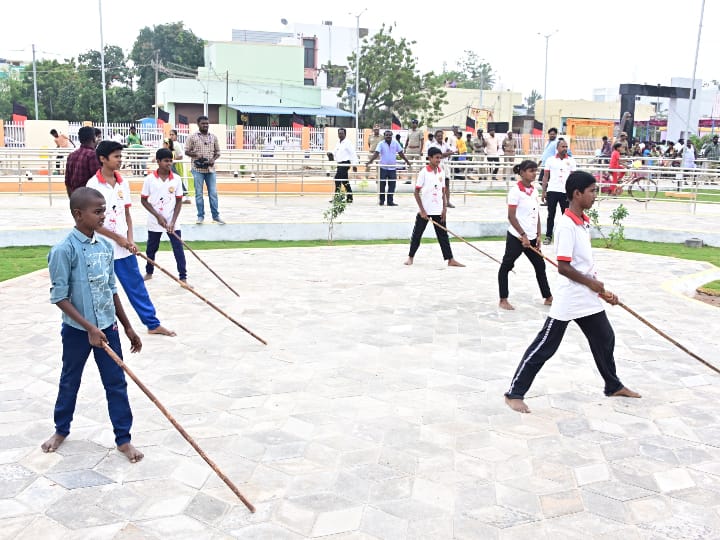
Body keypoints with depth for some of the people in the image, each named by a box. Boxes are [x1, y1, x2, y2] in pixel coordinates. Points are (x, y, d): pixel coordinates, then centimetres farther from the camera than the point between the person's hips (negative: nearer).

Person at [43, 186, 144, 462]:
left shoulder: (106, 247, 0)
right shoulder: (64, 250, -17)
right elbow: (59, 297, -16)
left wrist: (128, 326, 12)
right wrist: (89, 328, -21)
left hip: (107, 327, 4)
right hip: (77, 330, -4)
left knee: (116, 383, 7)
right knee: (70, 381, 16)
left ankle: (123, 439, 18)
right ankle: (61, 430, 39)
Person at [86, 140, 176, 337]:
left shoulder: (123, 183, 5)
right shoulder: (93, 185, -12)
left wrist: (130, 240, -3)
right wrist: (118, 238, -14)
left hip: (124, 248, 5)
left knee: (137, 286, 12)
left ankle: (153, 323, 20)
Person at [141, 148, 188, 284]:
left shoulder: (176, 179, -5)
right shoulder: (149, 179, -9)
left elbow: (179, 202, 0)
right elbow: (143, 200, -3)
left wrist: (173, 221, -9)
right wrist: (158, 216, -12)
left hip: (172, 222, 0)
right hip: (154, 222, 0)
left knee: (179, 249, -2)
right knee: (151, 248, 16)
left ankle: (183, 277, 4)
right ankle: (149, 272, 36)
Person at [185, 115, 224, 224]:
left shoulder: (213, 137, 8)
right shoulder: (192, 137, 0)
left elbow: (217, 152, 12)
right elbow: (186, 151, 1)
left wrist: (213, 159, -8)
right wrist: (196, 155, -16)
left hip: (210, 169, 2)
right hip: (198, 169, -2)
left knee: (213, 193, 3)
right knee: (199, 194, 3)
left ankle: (216, 216, 9)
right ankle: (200, 216, 12)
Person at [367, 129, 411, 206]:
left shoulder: (395, 143, 4)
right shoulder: (381, 144, -4)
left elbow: (401, 153, 11)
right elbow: (376, 153, -14)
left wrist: (408, 162, 12)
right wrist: (370, 161, -28)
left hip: (393, 168, 2)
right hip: (383, 167, -2)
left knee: (392, 186, 2)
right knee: (382, 185, 4)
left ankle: (390, 201, 8)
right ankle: (381, 200, 16)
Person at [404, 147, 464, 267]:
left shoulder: (441, 172, 5)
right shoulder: (424, 172, -10)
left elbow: (442, 191, 11)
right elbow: (416, 192, -10)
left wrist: (445, 208, 3)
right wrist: (422, 210, -13)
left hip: (438, 211, 4)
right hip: (424, 210, -4)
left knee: (443, 235, 5)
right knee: (417, 234, 6)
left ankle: (450, 259, 7)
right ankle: (411, 257, 20)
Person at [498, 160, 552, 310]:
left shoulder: (534, 190, 9)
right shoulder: (515, 191, -13)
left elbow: (536, 215, 13)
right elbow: (511, 216, -16)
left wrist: (538, 235, 7)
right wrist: (523, 235, -18)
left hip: (531, 237, 8)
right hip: (516, 237, -8)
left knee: (540, 265, 14)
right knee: (506, 266, 1)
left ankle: (548, 297, 26)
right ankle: (503, 300, 9)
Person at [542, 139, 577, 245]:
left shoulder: (571, 161, 5)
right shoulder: (550, 160, 5)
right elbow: (545, 177, 7)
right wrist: (543, 192, 1)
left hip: (566, 191, 0)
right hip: (552, 190, 0)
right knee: (551, 214, 3)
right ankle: (548, 236, 9)